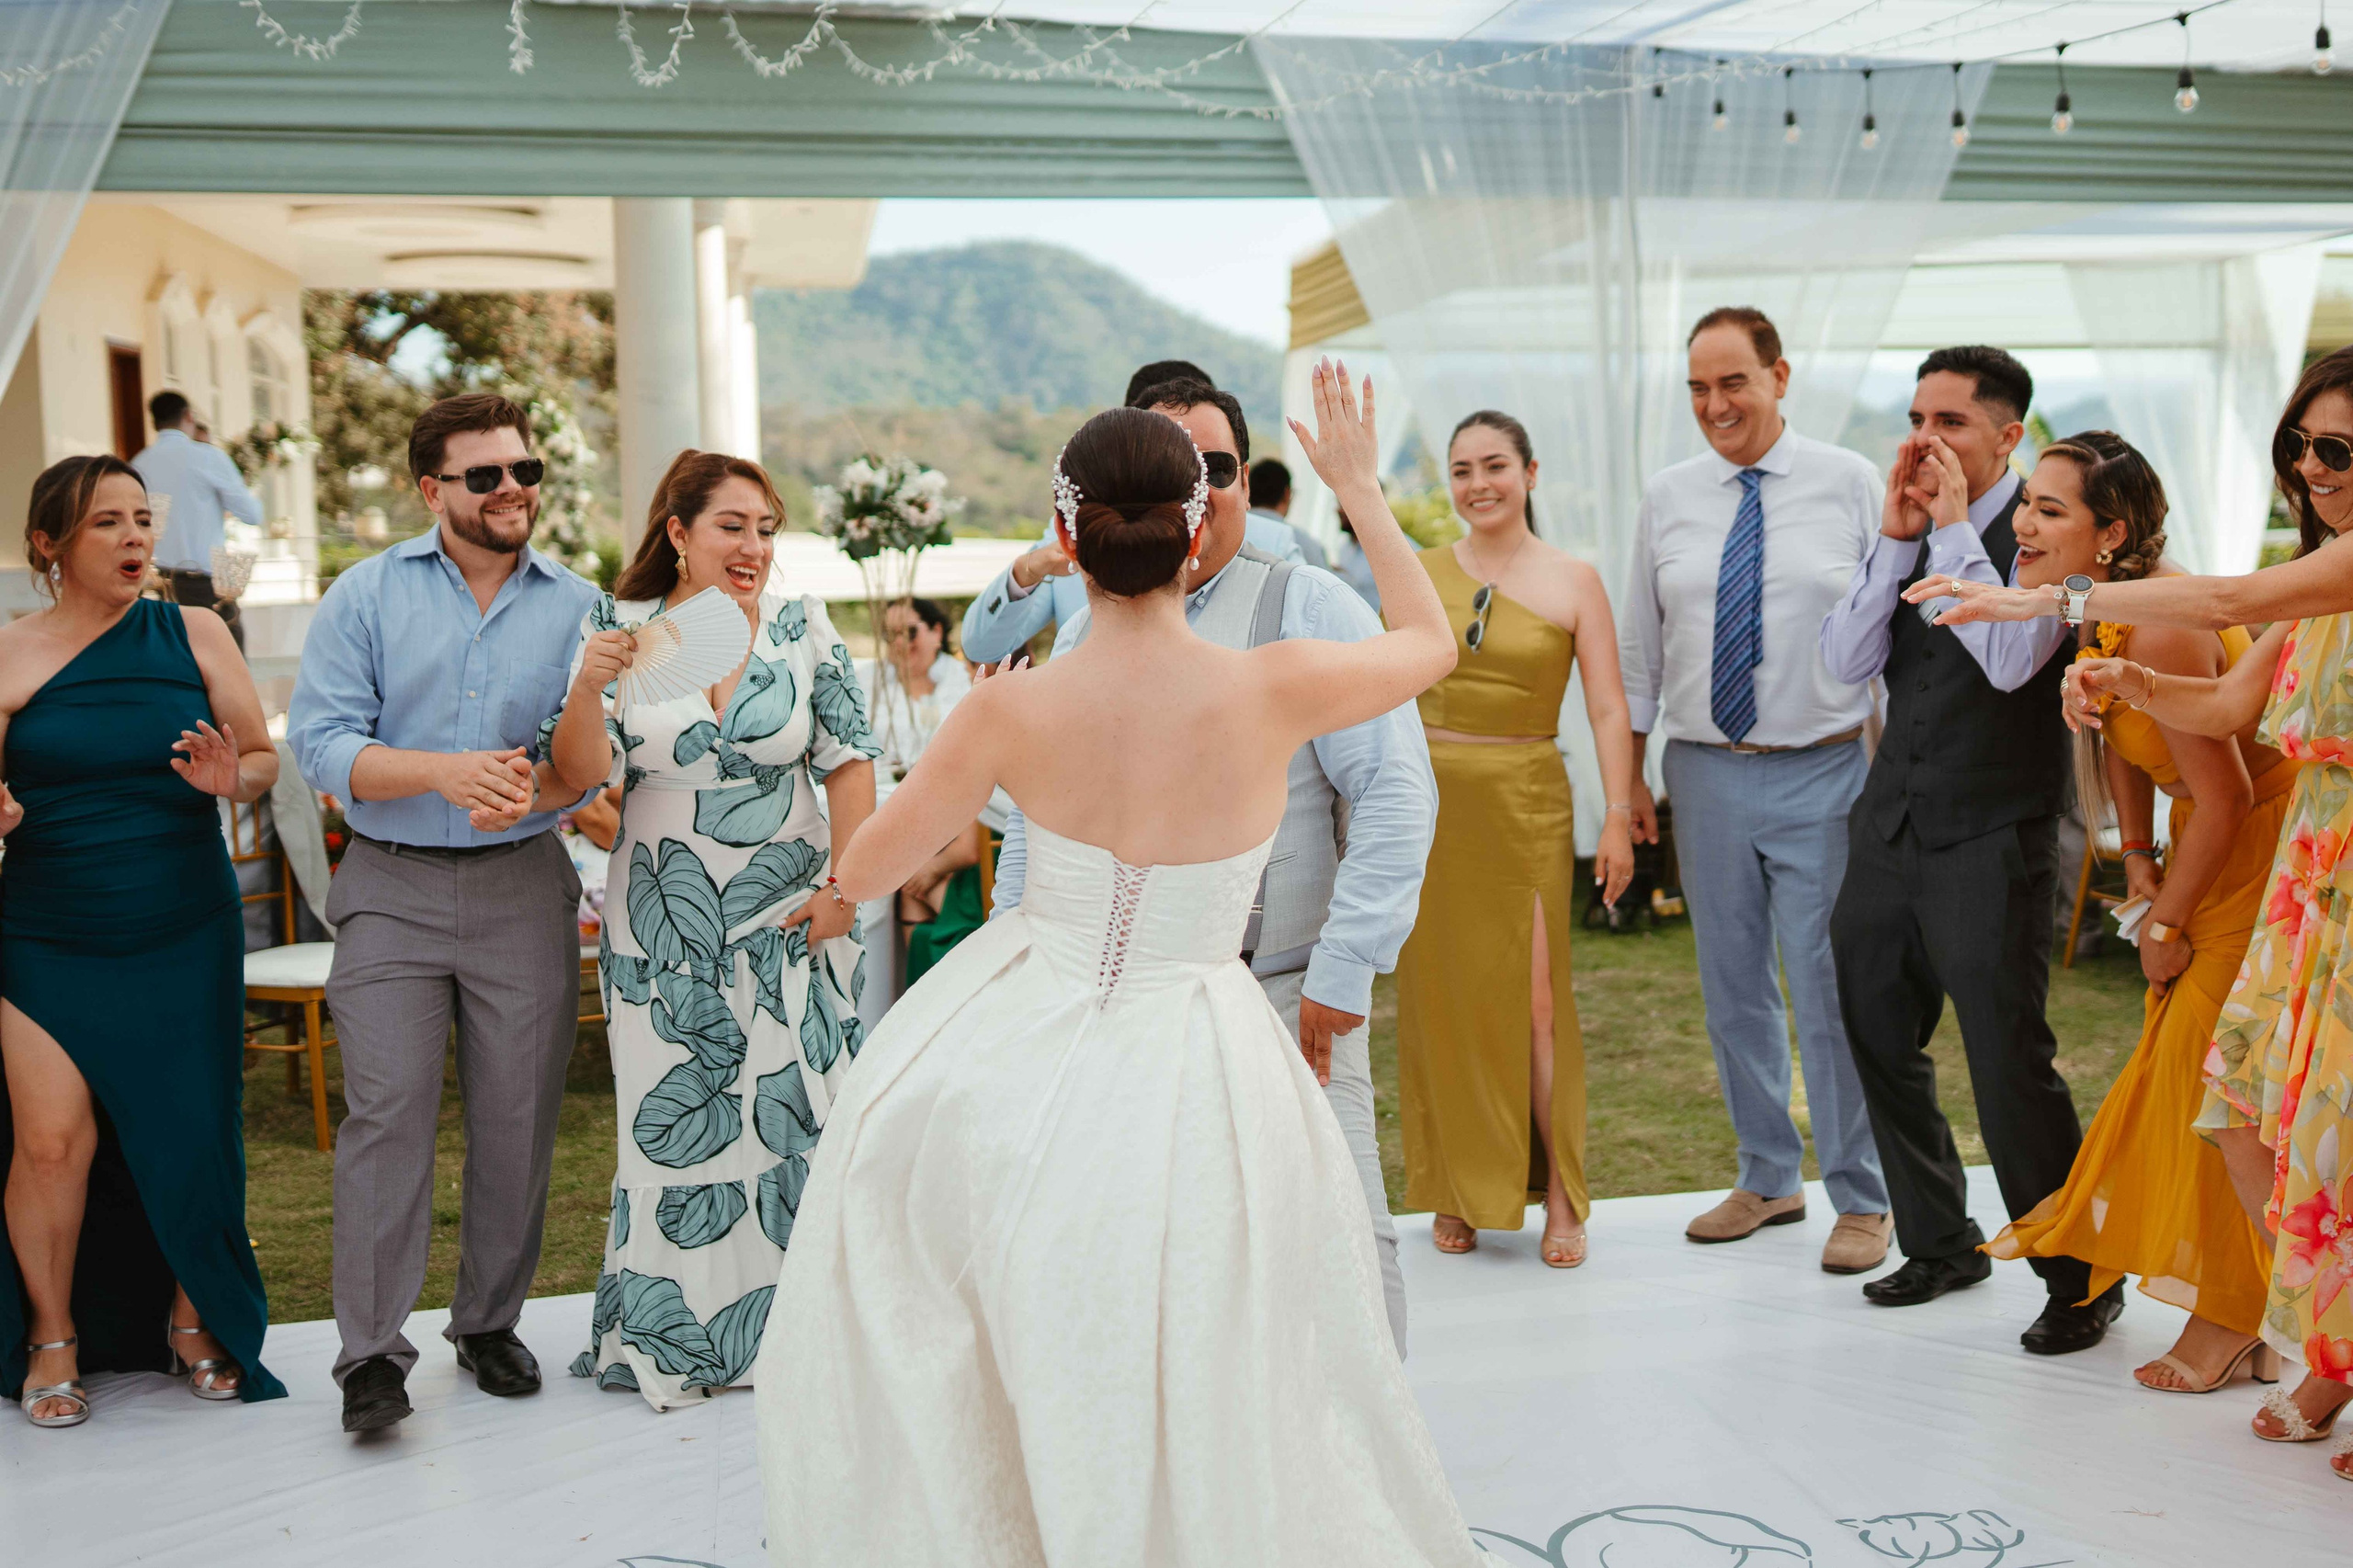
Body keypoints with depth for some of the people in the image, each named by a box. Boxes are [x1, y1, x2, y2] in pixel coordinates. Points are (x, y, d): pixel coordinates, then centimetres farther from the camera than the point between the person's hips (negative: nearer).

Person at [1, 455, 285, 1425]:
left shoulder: (194, 636, 3)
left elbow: (266, 758, 6)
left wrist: (232, 778, -16)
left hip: (184, 939, 1)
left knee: (188, 1138, 3)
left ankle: (193, 1319, 26)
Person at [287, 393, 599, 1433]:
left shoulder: (576, 607, 7)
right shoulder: (365, 596, 3)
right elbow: (321, 742, -7)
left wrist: (530, 792, -20)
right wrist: (445, 771, -21)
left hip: (525, 887, 2)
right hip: (393, 888, -2)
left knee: (516, 1115, 5)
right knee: (388, 1112, -8)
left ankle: (490, 1322, 22)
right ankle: (372, 1351, -2)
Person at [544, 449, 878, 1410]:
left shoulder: (802, 628, -2)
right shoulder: (619, 629, -2)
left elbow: (850, 761, 1)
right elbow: (582, 776, -6)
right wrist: (589, 690, -25)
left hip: (788, 923, 0)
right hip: (663, 927, 0)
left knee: (795, 1108, 2)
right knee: (672, 1121, 6)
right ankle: (675, 1338, 22)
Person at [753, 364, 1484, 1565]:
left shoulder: (1011, 714, -13)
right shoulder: (1274, 690, -14)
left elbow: (860, 874, 2)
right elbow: (1430, 641, 8)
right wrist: (1359, 488, 18)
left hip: (1013, 1051, 1)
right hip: (1188, 1065, 0)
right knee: (1197, 1420, 17)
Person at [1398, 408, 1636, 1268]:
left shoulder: (1573, 580, 1)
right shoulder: (1418, 574, 7)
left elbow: (1608, 710, -1)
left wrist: (1618, 815, -9)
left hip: (1526, 801, -2)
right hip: (1429, 799, 2)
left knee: (1535, 1000, -6)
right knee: (1439, 995, 5)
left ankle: (1559, 1201, 5)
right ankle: (1455, 1194, 17)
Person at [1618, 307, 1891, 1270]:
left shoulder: (1850, 484, -1)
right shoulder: (1667, 498, 7)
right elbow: (1640, 644, 12)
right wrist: (1630, 773, 10)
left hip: (1823, 772, -3)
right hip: (1705, 774, 3)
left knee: (1830, 991, -2)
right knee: (1733, 990, 11)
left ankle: (1862, 1199, 14)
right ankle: (1769, 1178, 28)